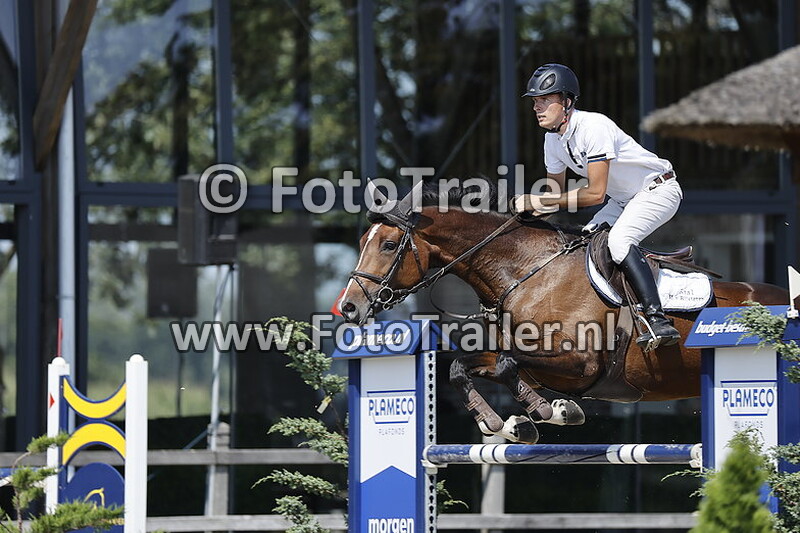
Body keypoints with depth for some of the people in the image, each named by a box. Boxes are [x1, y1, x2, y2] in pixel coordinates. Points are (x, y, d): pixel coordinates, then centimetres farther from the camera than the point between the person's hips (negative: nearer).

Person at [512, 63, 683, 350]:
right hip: (624, 199, 10)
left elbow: (596, 193, -29)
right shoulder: (553, 140, 0)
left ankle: (659, 321, -39)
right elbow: (556, 192, 12)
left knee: (618, 239, -30)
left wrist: (539, 200, -26)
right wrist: (531, 210, -10)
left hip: (658, 189, -10)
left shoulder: (593, 127, -27)